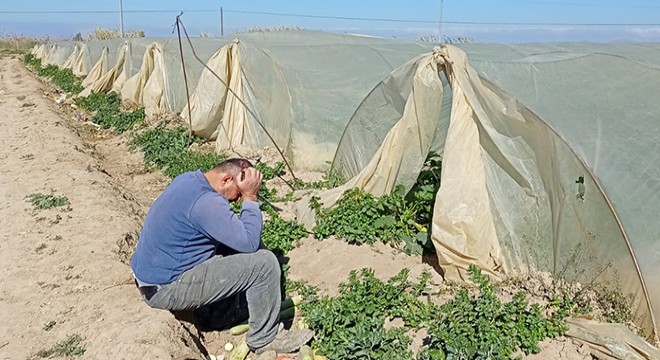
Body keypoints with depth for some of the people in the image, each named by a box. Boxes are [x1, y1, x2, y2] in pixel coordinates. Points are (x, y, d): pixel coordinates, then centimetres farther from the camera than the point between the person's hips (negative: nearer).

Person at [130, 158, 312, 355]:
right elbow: (250, 243, -21)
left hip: (152, 273, 10)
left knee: (235, 241, 17)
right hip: (165, 290, -10)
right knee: (265, 263, -12)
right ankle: (264, 339, 7)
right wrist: (250, 197, -16)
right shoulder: (206, 202, -26)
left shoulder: (188, 179, 5)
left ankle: (227, 315, 26)